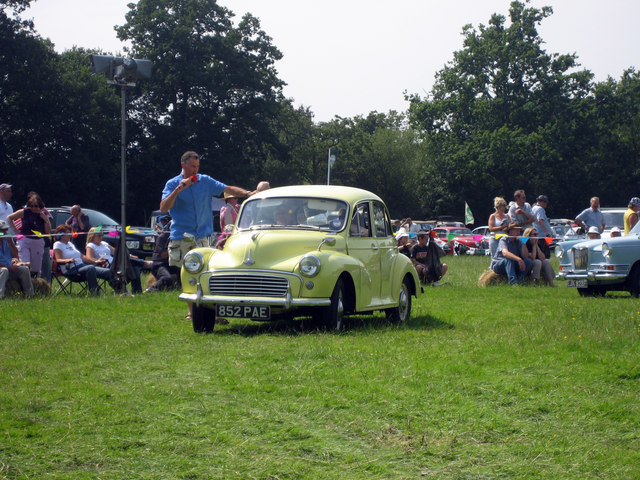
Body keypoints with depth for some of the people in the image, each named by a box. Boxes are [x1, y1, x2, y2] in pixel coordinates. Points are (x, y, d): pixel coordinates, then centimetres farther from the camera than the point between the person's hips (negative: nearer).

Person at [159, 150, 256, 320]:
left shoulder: (205, 181, 8)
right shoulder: (172, 184, 2)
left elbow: (228, 189, 5)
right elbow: (164, 208, -10)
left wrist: (247, 193, -10)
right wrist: (179, 189, -18)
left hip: (202, 236, 1)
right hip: (180, 237, -1)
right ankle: (191, 311, 13)